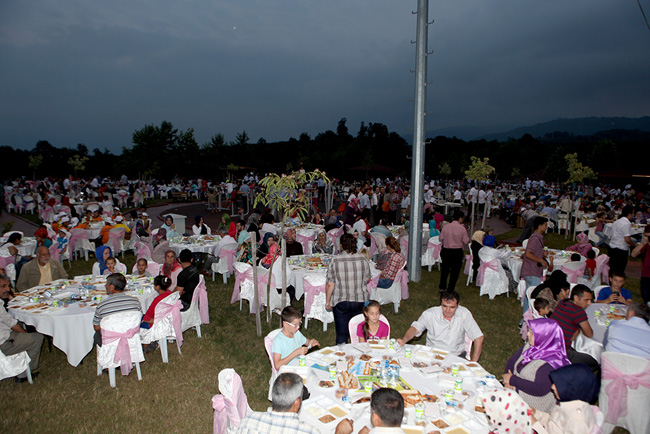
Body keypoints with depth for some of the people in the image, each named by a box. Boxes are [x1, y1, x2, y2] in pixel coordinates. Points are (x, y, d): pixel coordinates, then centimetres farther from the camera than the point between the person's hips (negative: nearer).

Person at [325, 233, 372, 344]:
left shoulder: (335, 261, -14)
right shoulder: (363, 259, -6)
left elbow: (330, 285, -12)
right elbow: (367, 279, 7)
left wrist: (327, 302, 0)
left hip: (341, 302, -2)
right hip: (360, 300, 3)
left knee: (341, 333, 9)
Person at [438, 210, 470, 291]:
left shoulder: (445, 227, -6)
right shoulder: (462, 228, -12)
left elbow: (440, 238, 0)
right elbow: (466, 242, -6)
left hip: (446, 250, 3)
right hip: (457, 252, -2)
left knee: (445, 269, 20)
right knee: (455, 270, 12)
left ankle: (442, 286, 30)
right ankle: (450, 289, 18)